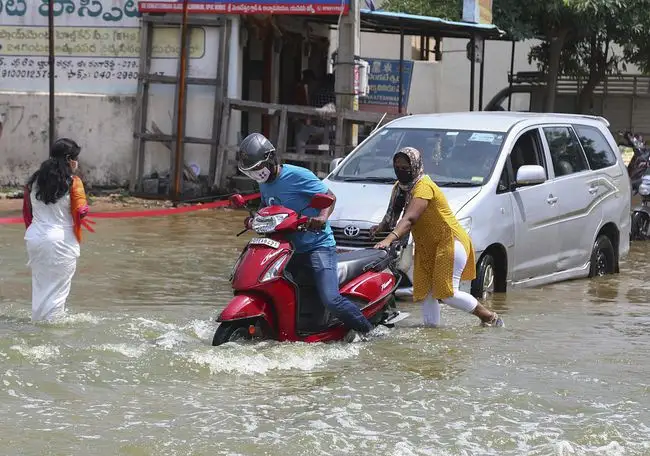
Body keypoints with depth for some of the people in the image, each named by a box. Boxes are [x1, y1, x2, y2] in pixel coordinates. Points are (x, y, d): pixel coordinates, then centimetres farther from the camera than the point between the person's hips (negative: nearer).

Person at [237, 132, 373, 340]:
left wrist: (323, 217, -31)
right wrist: (254, 220, 3)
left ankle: (363, 327, -1)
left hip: (318, 246, -8)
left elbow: (329, 196, -10)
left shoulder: (297, 175, -13)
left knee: (330, 299, -22)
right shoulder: (264, 184, 10)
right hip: (290, 248, 8)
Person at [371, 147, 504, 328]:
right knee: (425, 291, 0)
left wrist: (389, 239, -46)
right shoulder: (400, 187, 8)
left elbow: (409, 219, -34)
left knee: (447, 293, -12)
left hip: (450, 242, -9)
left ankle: (490, 317, 4)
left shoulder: (423, 186, -21)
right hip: (426, 247, 9)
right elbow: (392, 214, 6)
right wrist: (381, 227, -17)